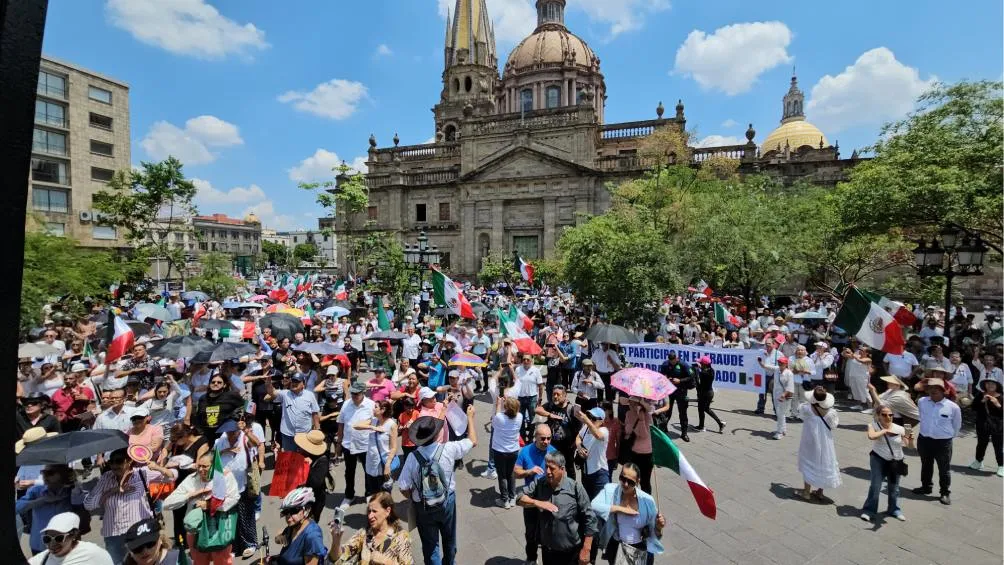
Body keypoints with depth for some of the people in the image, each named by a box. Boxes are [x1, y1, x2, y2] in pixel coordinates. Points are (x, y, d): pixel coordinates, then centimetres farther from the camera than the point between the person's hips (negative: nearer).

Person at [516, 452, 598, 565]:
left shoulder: (575, 488, -17)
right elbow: (520, 498, -6)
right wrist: (537, 503, -22)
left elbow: (589, 519, -13)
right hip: (546, 548, 3)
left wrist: (586, 549, -13)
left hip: (571, 551, -3)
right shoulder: (539, 484, -6)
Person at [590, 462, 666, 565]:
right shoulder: (610, 490, -15)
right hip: (616, 547, 0)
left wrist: (659, 527, -24)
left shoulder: (647, 501, -14)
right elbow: (593, 506, -29)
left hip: (640, 550, 0)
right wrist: (619, 508, -26)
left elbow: (653, 533, -3)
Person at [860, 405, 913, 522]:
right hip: (878, 460, -3)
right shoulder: (873, 425, -11)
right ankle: (869, 509, 8)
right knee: (875, 486, -5)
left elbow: (910, 446, -5)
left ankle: (894, 509, 37)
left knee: (894, 487, 16)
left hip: (896, 462, 3)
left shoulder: (899, 429, -5)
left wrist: (910, 439, -25)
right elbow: (871, 436, -31)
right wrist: (885, 430, -24)